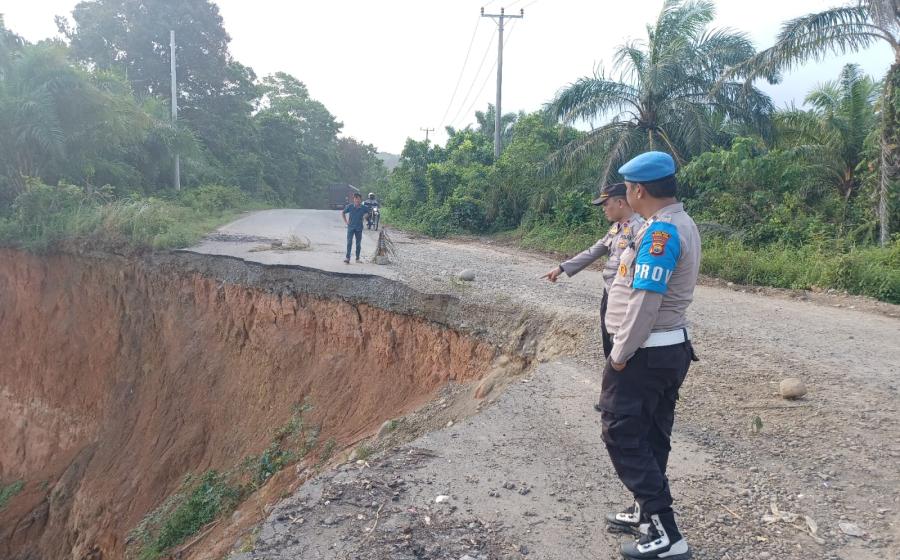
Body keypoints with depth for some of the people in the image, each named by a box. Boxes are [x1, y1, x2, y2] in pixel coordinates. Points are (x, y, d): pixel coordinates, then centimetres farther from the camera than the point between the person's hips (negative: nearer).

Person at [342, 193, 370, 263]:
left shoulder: (364, 208, -4)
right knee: (349, 242, -12)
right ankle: (347, 258, -14)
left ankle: (357, 258, 18)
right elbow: (343, 213, 10)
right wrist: (346, 222, 4)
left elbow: (369, 212, 17)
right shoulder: (349, 207, -5)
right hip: (351, 227, -1)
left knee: (358, 243, 8)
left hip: (359, 228, 1)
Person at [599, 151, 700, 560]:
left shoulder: (660, 230, -21)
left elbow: (645, 301, -25)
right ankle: (649, 513, 31)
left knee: (622, 436, -3)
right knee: (650, 436, 18)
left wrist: (620, 353, -18)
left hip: (644, 353, -10)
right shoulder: (681, 224, 11)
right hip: (669, 347, 10)